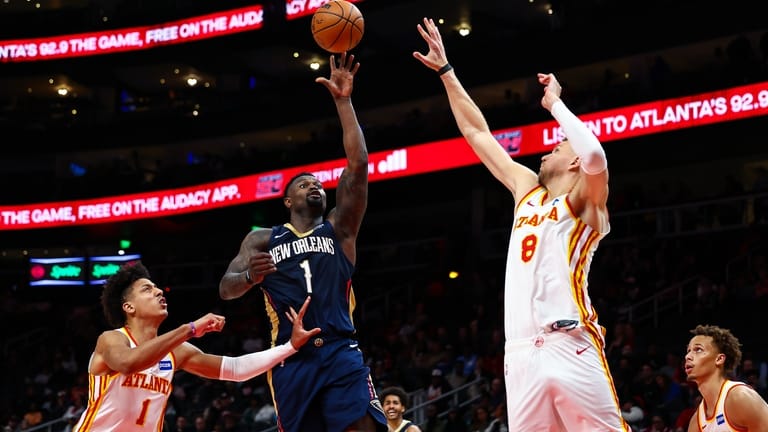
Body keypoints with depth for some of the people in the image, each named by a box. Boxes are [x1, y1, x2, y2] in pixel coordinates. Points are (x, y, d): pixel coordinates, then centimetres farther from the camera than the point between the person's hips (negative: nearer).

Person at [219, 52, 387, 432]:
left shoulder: (338, 229, 15)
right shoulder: (262, 240, 18)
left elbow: (358, 165, 5)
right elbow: (226, 290, 10)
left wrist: (343, 102, 0)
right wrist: (249, 276, -15)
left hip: (340, 353, -1)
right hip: (291, 360, 1)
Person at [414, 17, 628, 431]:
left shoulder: (584, 202, 6)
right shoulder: (528, 192, 24)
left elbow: (595, 156, -18)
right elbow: (478, 134, 30)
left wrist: (554, 103, -5)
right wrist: (446, 72, 30)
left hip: (571, 347, -6)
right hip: (521, 353, 6)